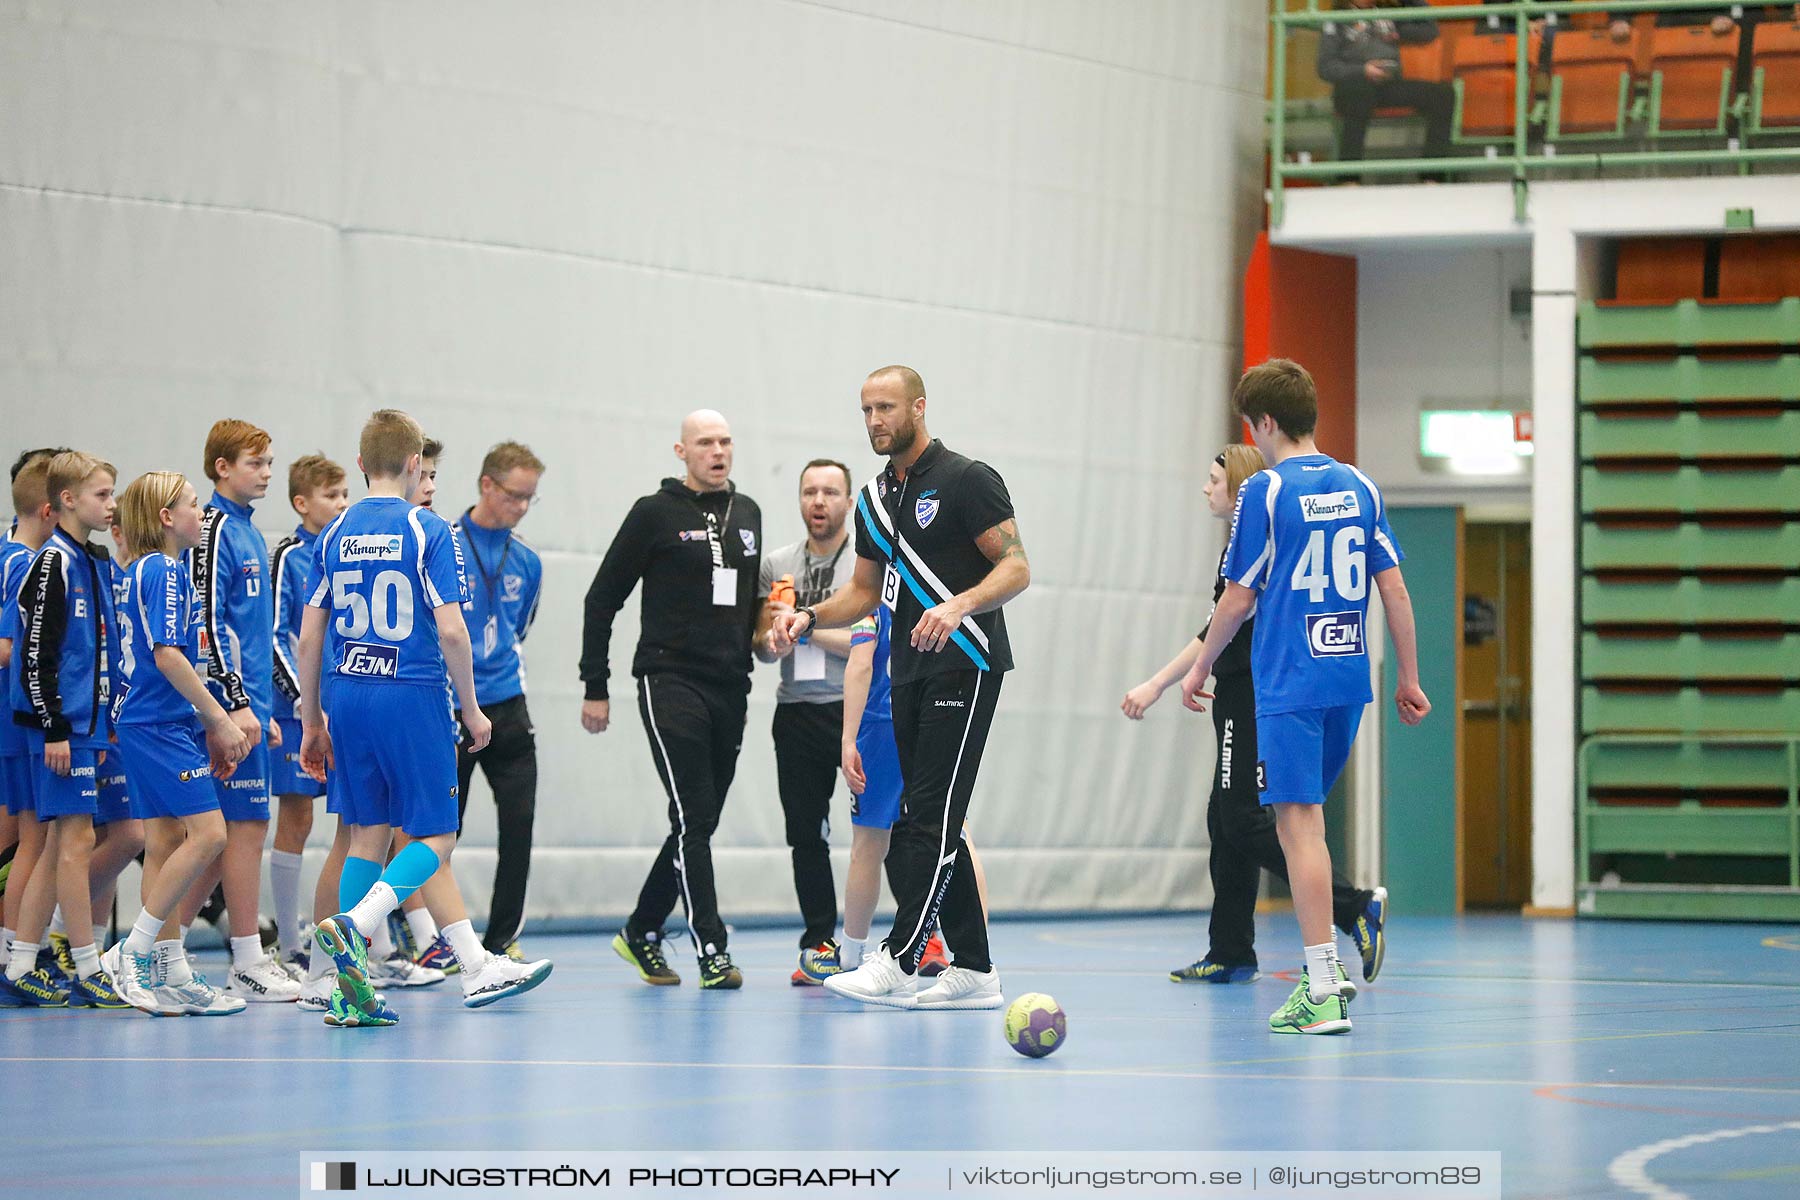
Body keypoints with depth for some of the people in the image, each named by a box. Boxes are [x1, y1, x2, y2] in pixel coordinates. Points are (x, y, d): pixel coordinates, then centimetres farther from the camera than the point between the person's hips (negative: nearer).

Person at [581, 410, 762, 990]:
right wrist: (595, 688, -2)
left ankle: (641, 932, 24)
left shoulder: (747, 513, 14)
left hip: (730, 689, 6)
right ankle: (711, 951, -15)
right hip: (670, 681, -6)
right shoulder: (656, 513, -3)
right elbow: (602, 599, 0)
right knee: (693, 816, -14)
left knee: (700, 825, 9)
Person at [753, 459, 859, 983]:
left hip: (859, 710, -4)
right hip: (797, 714, 4)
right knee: (806, 834, 3)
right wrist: (773, 631, -11)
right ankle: (819, 946, 9)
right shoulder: (776, 566, 13)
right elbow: (763, 648, 12)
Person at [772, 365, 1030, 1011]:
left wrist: (958, 605, -27)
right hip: (909, 676, 8)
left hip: (964, 665, -8)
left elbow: (1016, 568, -11)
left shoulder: (966, 479, -6)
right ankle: (974, 970, 10)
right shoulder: (874, 498, 17)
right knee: (927, 823, 6)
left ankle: (898, 963, -17)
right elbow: (865, 589, 24)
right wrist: (811, 615, 6)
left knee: (931, 818, -13)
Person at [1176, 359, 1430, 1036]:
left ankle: (1324, 993, -11)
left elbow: (1239, 599, -4)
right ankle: (1325, 967, 17)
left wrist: (1199, 669, 9)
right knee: (1309, 813, 20)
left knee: (1297, 822, -7)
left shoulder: (1265, 492, -7)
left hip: (1288, 684, -6)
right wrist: (1409, 678, 15)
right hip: (1348, 678, 6)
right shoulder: (1358, 488, 9)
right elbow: (1393, 588, 8)